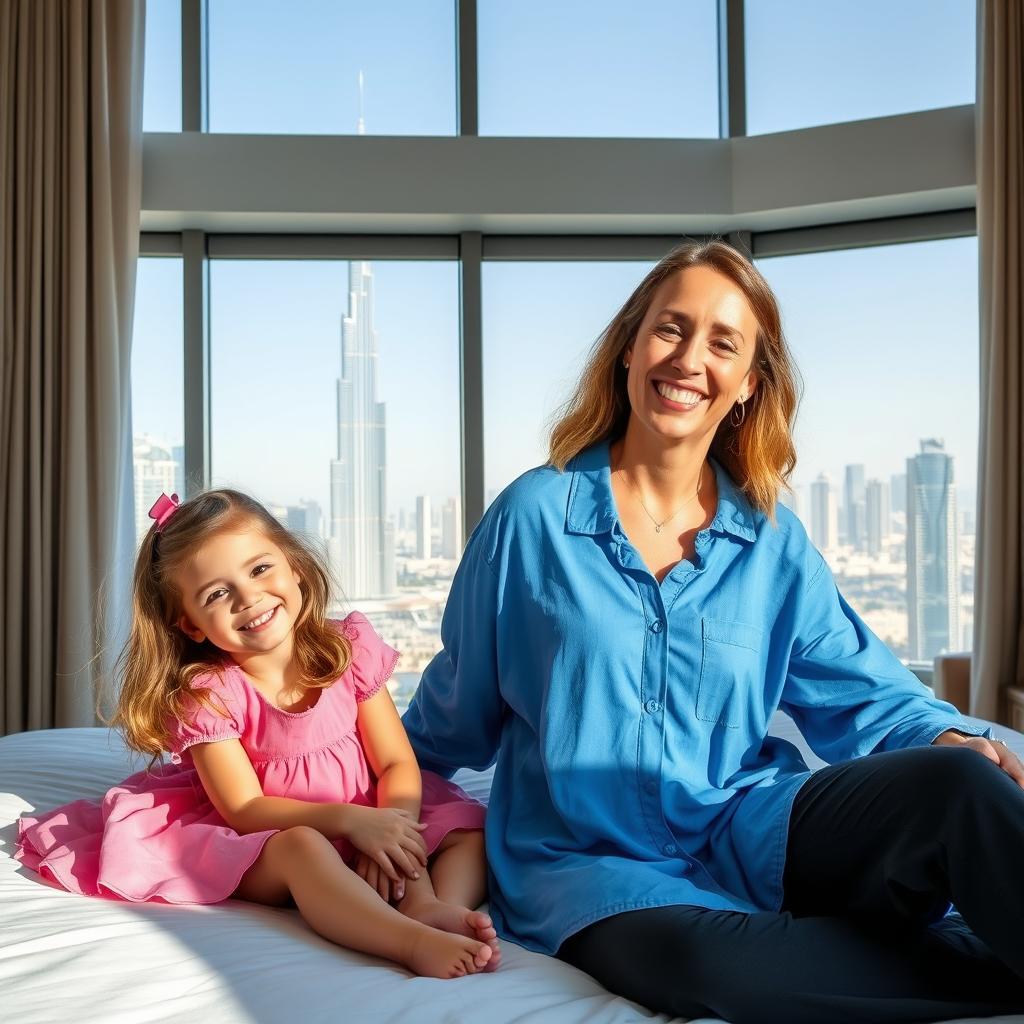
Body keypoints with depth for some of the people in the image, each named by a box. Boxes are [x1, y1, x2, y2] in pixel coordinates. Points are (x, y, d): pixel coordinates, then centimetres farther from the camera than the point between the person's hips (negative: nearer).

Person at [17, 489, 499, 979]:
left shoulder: (350, 649, -6)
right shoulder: (206, 694, -13)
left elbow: (398, 764, -6)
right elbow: (245, 809, -16)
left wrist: (396, 826, -27)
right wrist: (348, 819, -29)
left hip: (370, 820, 4)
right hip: (268, 841, -4)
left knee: (470, 827, -13)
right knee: (300, 848, -36)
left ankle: (432, 907, -40)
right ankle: (415, 943, -51)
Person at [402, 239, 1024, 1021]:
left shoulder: (772, 539, 8)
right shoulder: (533, 515, 1)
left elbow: (861, 689, 7)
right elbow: (458, 707, 11)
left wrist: (954, 743, -13)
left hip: (746, 830, 3)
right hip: (591, 861, -2)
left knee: (955, 785, -28)